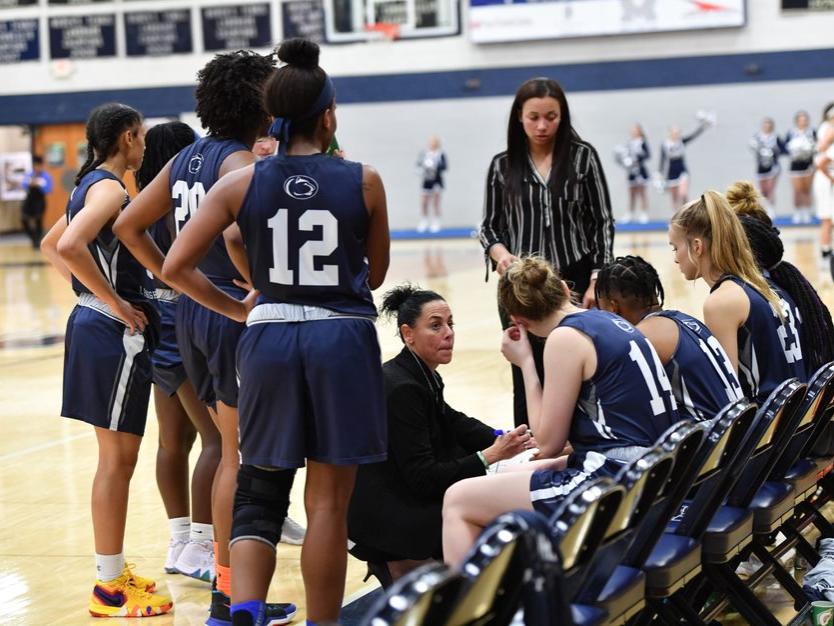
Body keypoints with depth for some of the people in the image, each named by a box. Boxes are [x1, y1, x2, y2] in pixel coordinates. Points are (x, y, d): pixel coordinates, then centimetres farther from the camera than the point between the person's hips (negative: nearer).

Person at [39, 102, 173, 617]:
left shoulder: (93, 185, 14)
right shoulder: (109, 188, -15)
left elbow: (51, 245, 26)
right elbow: (68, 247, -30)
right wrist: (113, 301, -20)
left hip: (96, 325, 10)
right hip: (116, 333, -10)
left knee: (117, 457, 16)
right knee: (118, 459, -3)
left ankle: (114, 572, 25)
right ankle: (110, 588, 3)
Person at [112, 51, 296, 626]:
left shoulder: (187, 158, 11)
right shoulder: (240, 161, -15)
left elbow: (130, 225, 13)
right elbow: (234, 235, -32)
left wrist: (174, 278, 13)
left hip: (193, 312, 8)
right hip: (235, 315, -8)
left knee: (233, 451, 18)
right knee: (242, 457, 1)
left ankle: (227, 577, 23)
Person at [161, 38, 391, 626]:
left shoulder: (242, 183, 0)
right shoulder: (363, 181, -2)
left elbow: (176, 266, -3)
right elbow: (376, 274, 10)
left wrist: (236, 308, 10)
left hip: (269, 338, 2)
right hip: (344, 339, -1)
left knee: (259, 494, 12)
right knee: (329, 504, 6)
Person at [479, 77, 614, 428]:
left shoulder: (583, 158, 2)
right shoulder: (503, 166, 6)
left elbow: (602, 223, 2)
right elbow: (490, 226, 10)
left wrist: (598, 281, -6)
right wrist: (500, 254, -12)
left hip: (575, 284, -1)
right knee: (527, 379, 3)